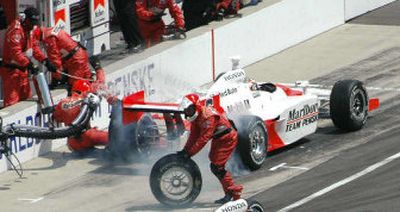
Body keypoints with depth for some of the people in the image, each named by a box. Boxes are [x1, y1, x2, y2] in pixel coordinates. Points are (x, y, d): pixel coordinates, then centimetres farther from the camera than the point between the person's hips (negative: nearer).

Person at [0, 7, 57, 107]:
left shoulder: (29, 29, 10)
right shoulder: (16, 30, -22)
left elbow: (34, 47, 11)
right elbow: (16, 52, -30)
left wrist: (45, 61, -1)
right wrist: (29, 64, -38)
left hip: (22, 69, 10)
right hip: (11, 69, -10)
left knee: (26, 97, 16)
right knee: (12, 100, -11)